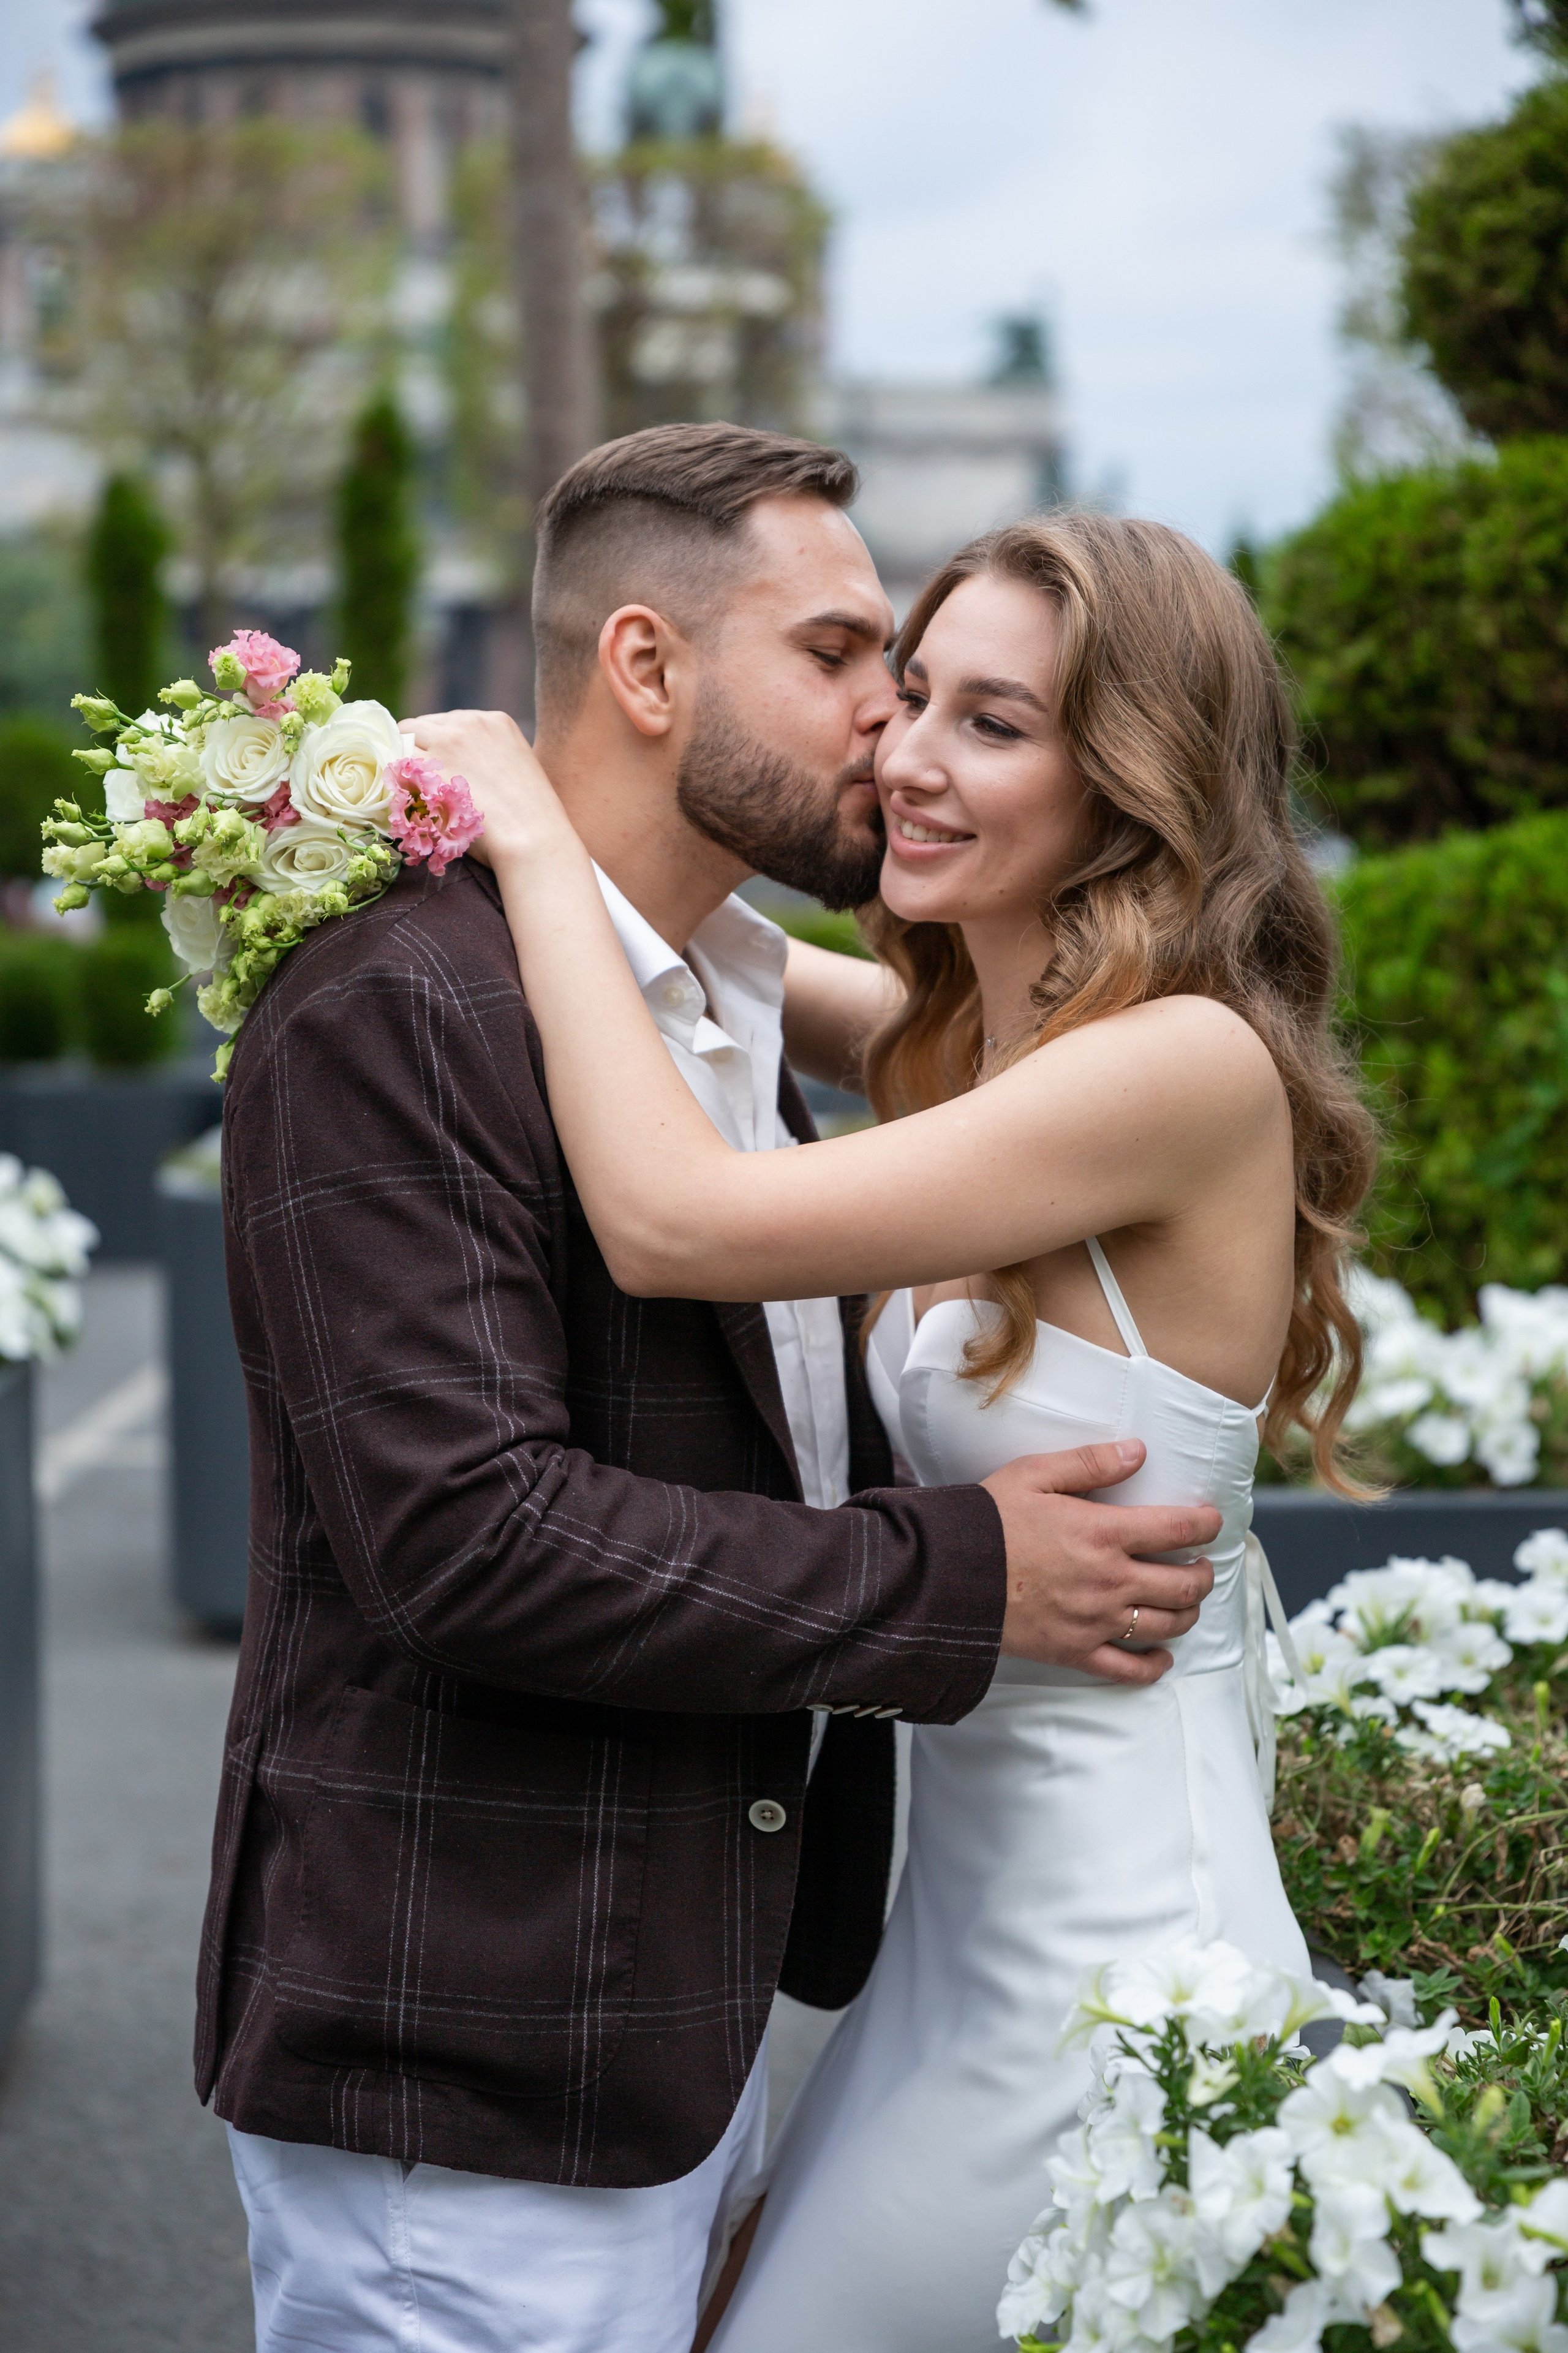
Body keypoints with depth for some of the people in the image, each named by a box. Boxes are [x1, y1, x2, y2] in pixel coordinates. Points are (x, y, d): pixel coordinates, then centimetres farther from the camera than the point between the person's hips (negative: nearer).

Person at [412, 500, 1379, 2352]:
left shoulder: (1195, 1067, -21)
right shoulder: (969, 1042, 7)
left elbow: (674, 1222, -26)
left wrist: (540, 839, -16)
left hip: (1114, 1953, -9)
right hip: (968, 1913, 9)